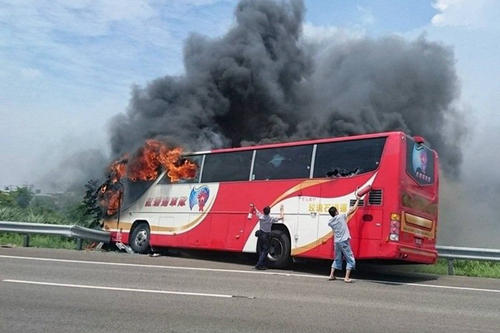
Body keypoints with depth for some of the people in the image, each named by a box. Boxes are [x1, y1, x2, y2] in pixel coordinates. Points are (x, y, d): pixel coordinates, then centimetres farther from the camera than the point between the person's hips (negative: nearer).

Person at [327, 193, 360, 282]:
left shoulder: (330, 222, 5)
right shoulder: (341, 216, -8)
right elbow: (353, 210, -3)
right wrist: (357, 200, 7)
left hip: (336, 242, 6)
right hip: (344, 241, -5)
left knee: (337, 259, 21)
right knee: (350, 260, 3)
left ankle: (331, 275, 19)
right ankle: (347, 277, -5)